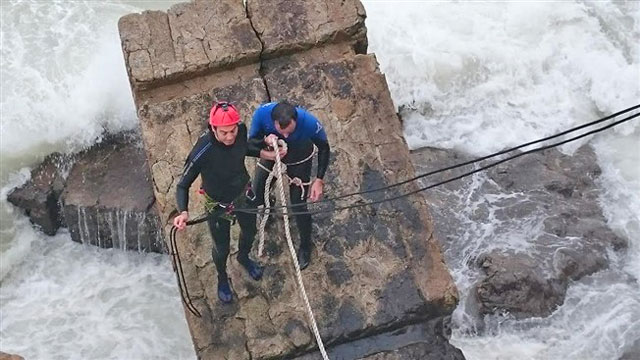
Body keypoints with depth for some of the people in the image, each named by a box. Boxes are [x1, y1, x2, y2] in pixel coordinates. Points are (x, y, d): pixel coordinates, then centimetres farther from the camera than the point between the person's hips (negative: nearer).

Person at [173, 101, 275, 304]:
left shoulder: (241, 131, -25)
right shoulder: (202, 153, -39)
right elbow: (183, 185, -27)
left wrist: (264, 152, -10)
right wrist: (183, 212, -42)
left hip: (244, 194, 5)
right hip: (218, 205, -5)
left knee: (249, 232, 31)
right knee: (221, 249, 18)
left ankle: (244, 258, 67)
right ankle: (222, 279, 53)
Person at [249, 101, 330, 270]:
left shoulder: (309, 122, -41)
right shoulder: (262, 113, -38)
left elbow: (324, 148, -19)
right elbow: (252, 141, -20)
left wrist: (319, 180, -22)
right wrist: (265, 141, -44)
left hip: (299, 162, -2)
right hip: (270, 155, 2)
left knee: (298, 206, 2)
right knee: (256, 196, 14)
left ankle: (305, 246, 31)